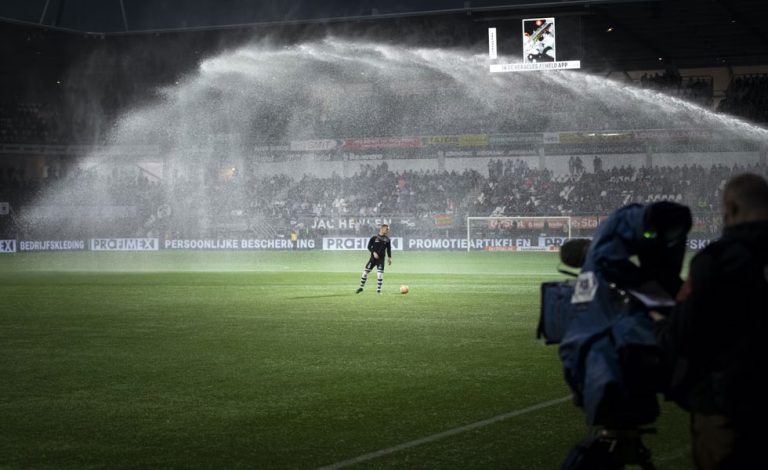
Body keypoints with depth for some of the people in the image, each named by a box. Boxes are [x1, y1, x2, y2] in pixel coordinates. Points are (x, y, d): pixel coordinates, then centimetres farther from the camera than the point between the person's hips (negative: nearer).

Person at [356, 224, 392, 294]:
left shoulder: (387, 239, 6)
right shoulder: (374, 238, -1)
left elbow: (389, 249, 13)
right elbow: (369, 246, 0)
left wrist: (389, 258, 6)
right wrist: (374, 252, -14)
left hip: (381, 259, 1)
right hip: (373, 258, -1)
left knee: (380, 273, -9)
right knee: (365, 271, 1)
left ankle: (378, 289, 1)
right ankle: (361, 287, 14)